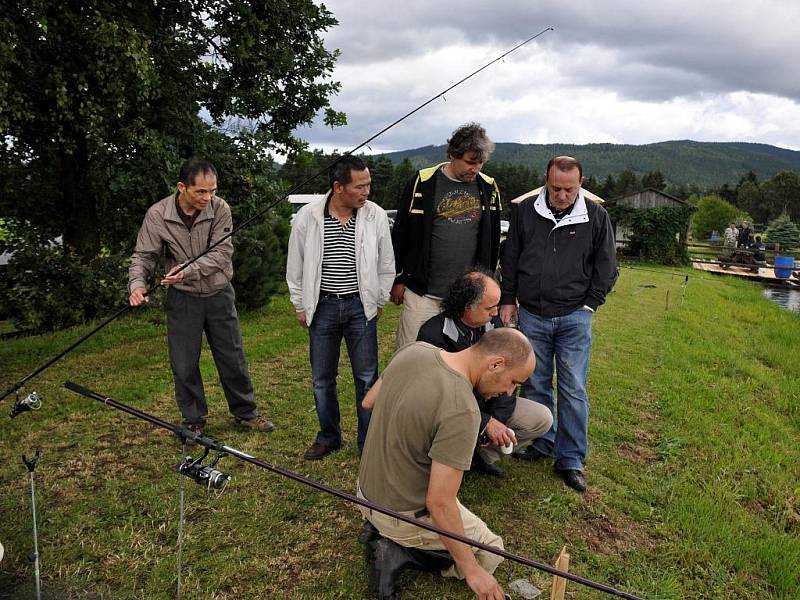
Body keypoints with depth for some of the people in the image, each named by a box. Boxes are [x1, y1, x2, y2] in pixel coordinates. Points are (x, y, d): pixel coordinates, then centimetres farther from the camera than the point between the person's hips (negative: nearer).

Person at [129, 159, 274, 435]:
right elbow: (143, 256, -6)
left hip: (219, 294, 1)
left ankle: (245, 412, 29)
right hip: (183, 298, 0)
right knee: (184, 365, 7)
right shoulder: (157, 214, -13)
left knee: (233, 358, 11)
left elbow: (222, 252, -17)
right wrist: (136, 283, -25)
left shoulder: (220, 208, -13)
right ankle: (194, 420, 26)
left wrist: (190, 269, -31)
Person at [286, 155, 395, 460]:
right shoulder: (307, 217, -6)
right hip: (322, 307, 1)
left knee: (367, 378, 5)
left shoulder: (376, 216, -5)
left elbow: (386, 266, 6)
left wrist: (378, 303, 7)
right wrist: (300, 306, 6)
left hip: (360, 306, 0)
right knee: (322, 379, 11)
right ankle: (328, 437, 30)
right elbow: (295, 266, 4)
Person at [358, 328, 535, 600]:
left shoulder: (414, 349, -10)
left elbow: (368, 401, 7)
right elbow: (439, 503, -27)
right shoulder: (462, 412, -32)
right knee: (491, 550, 15)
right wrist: (471, 570, -15)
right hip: (403, 514, -7)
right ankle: (400, 553, -1)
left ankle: (381, 531, 12)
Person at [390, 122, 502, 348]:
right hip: (423, 292, -2)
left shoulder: (488, 188, 4)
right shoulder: (423, 182, -6)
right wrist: (398, 279, 2)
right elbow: (400, 234, 0)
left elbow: (492, 239, 13)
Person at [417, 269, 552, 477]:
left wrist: (497, 419, -15)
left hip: (488, 402, 6)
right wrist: (485, 423, -27)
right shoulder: (433, 335, -23)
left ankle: (483, 455, 4)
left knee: (542, 418, -8)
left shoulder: (493, 323, -5)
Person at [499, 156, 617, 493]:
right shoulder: (525, 211, 2)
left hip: (574, 317, -2)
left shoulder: (596, 217, -1)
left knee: (574, 390, 0)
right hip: (532, 315, 2)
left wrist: (590, 304, 2)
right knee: (535, 385, 11)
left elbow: (606, 266, 7)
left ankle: (571, 460, 12)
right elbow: (510, 259, 9)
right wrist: (508, 300, 7)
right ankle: (542, 443, 30)